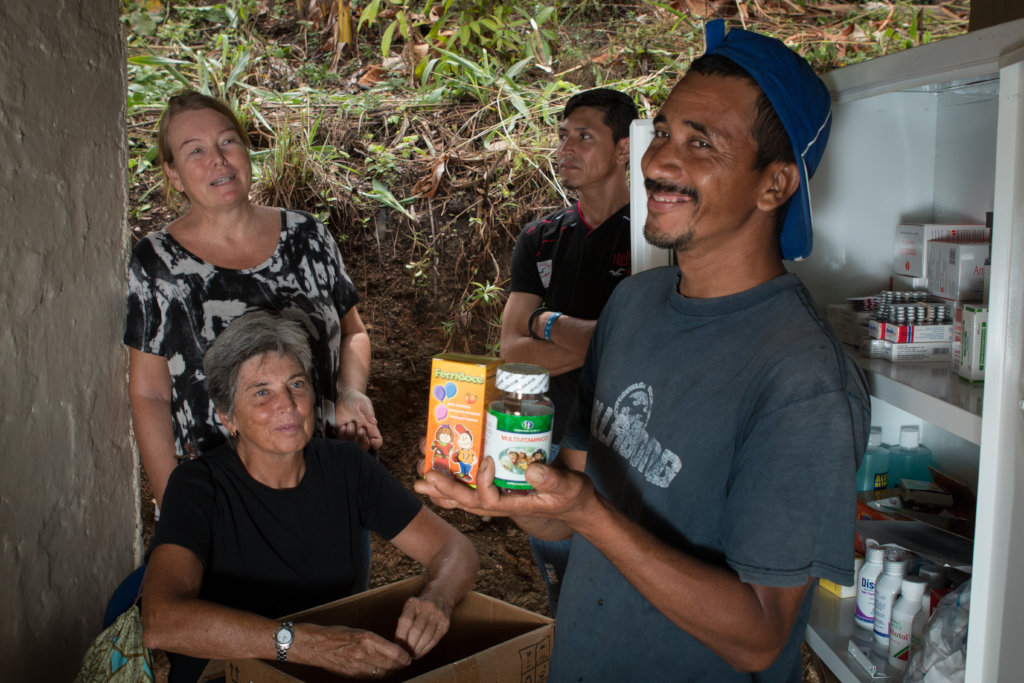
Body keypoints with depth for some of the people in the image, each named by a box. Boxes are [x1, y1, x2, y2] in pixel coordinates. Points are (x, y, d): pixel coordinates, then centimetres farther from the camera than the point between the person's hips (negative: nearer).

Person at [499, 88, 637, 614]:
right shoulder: (541, 239, 7)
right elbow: (512, 351, -2)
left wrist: (550, 323, -10)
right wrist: (600, 341, -14)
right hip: (551, 442, 5)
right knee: (561, 607, 20)